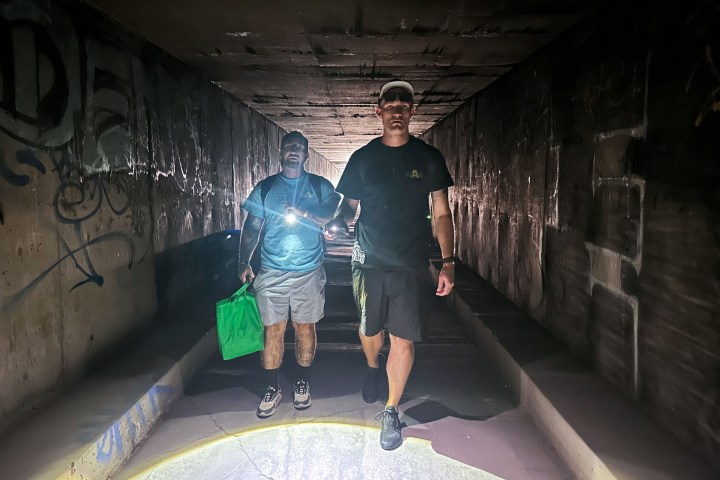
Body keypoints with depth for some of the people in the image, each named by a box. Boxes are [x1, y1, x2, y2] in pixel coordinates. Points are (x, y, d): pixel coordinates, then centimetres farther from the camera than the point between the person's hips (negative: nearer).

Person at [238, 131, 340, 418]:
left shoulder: (320, 186, 5)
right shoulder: (265, 188, 7)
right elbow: (251, 228, 7)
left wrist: (304, 214, -17)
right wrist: (244, 263, 1)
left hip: (309, 272, 0)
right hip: (271, 273, 0)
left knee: (305, 328, 8)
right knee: (273, 330, 2)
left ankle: (302, 383, 26)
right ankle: (273, 388, 17)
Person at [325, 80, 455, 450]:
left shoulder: (428, 158, 2)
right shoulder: (362, 158, 4)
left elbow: (441, 213, 3)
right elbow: (349, 205, 11)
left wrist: (448, 262, -5)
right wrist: (337, 222, -13)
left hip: (411, 265, -1)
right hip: (369, 262, 1)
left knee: (403, 340, 1)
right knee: (369, 331, 14)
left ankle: (391, 412, 20)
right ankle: (372, 368, 49)